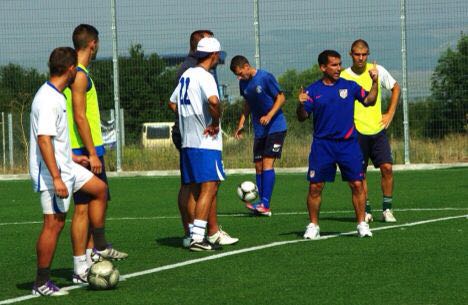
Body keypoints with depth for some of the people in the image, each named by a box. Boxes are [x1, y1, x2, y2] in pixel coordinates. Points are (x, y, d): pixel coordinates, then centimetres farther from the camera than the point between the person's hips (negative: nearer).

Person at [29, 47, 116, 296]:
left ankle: (100, 248, 24)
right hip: (52, 172, -11)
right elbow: (43, 140, -27)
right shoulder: (48, 100, -21)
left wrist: (72, 157, 31)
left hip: (64, 166, 11)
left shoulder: (55, 95, 12)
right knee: (54, 223, -7)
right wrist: (56, 178, -29)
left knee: (99, 188, 19)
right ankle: (41, 283, 0)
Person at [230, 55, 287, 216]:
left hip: (275, 127, -7)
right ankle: (262, 205, 7)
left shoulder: (265, 77, -15)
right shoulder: (243, 83, 5)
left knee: (267, 164, -15)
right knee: (258, 166, 4)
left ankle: (265, 205, -19)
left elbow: (281, 98, -13)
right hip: (259, 131, 7)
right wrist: (241, 124, 11)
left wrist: (269, 116, -24)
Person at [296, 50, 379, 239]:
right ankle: (313, 226, 8)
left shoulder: (349, 86, 6)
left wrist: (374, 82, -9)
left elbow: (369, 100, 4)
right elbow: (302, 117, -1)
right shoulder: (313, 90, 2)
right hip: (322, 145, -1)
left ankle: (362, 224, 6)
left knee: (357, 184, -4)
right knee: (315, 187, -3)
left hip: (348, 143, 1)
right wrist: (301, 105, -21)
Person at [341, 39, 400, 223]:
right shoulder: (343, 77, -5)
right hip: (356, 132, -2)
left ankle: (387, 209, 3)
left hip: (378, 129, 2)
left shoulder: (378, 71, 2)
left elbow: (395, 88, 17)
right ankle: (366, 211, 14)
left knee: (387, 168, -8)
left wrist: (390, 114, 10)